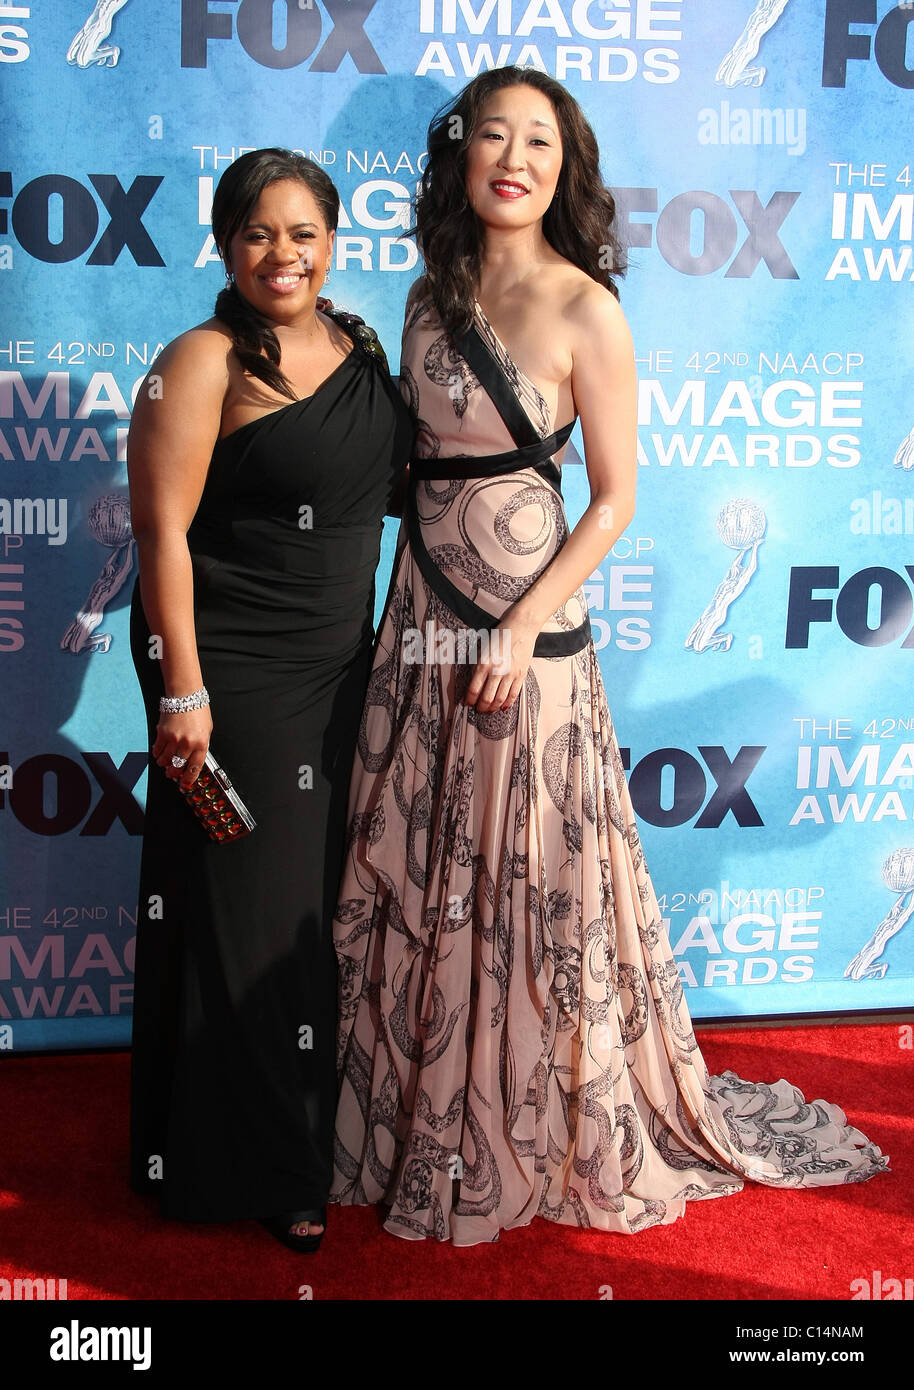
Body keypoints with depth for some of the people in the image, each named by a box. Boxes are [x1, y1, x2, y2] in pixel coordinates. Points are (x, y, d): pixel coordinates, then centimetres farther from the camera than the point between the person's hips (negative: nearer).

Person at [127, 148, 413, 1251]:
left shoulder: (357, 344, 8)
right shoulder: (202, 363, -13)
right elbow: (162, 531, -16)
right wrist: (183, 690, -20)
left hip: (340, 663, 7)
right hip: (236, 671, -7)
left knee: (323, 898, 16)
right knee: (243, 906, 2)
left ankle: (311, 1134, 36)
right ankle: (251, 1168, 20)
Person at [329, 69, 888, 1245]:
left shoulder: (583, 313, -10)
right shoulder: (433, 296, 8)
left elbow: (614, 499, -9)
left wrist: (524, 627, -16)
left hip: (521, 618, -6)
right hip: (424, 610, 6)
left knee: (523, 878, 4)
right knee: (413, 872, 12)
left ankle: (549, 1136, 25)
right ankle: (426, 1115, 31)